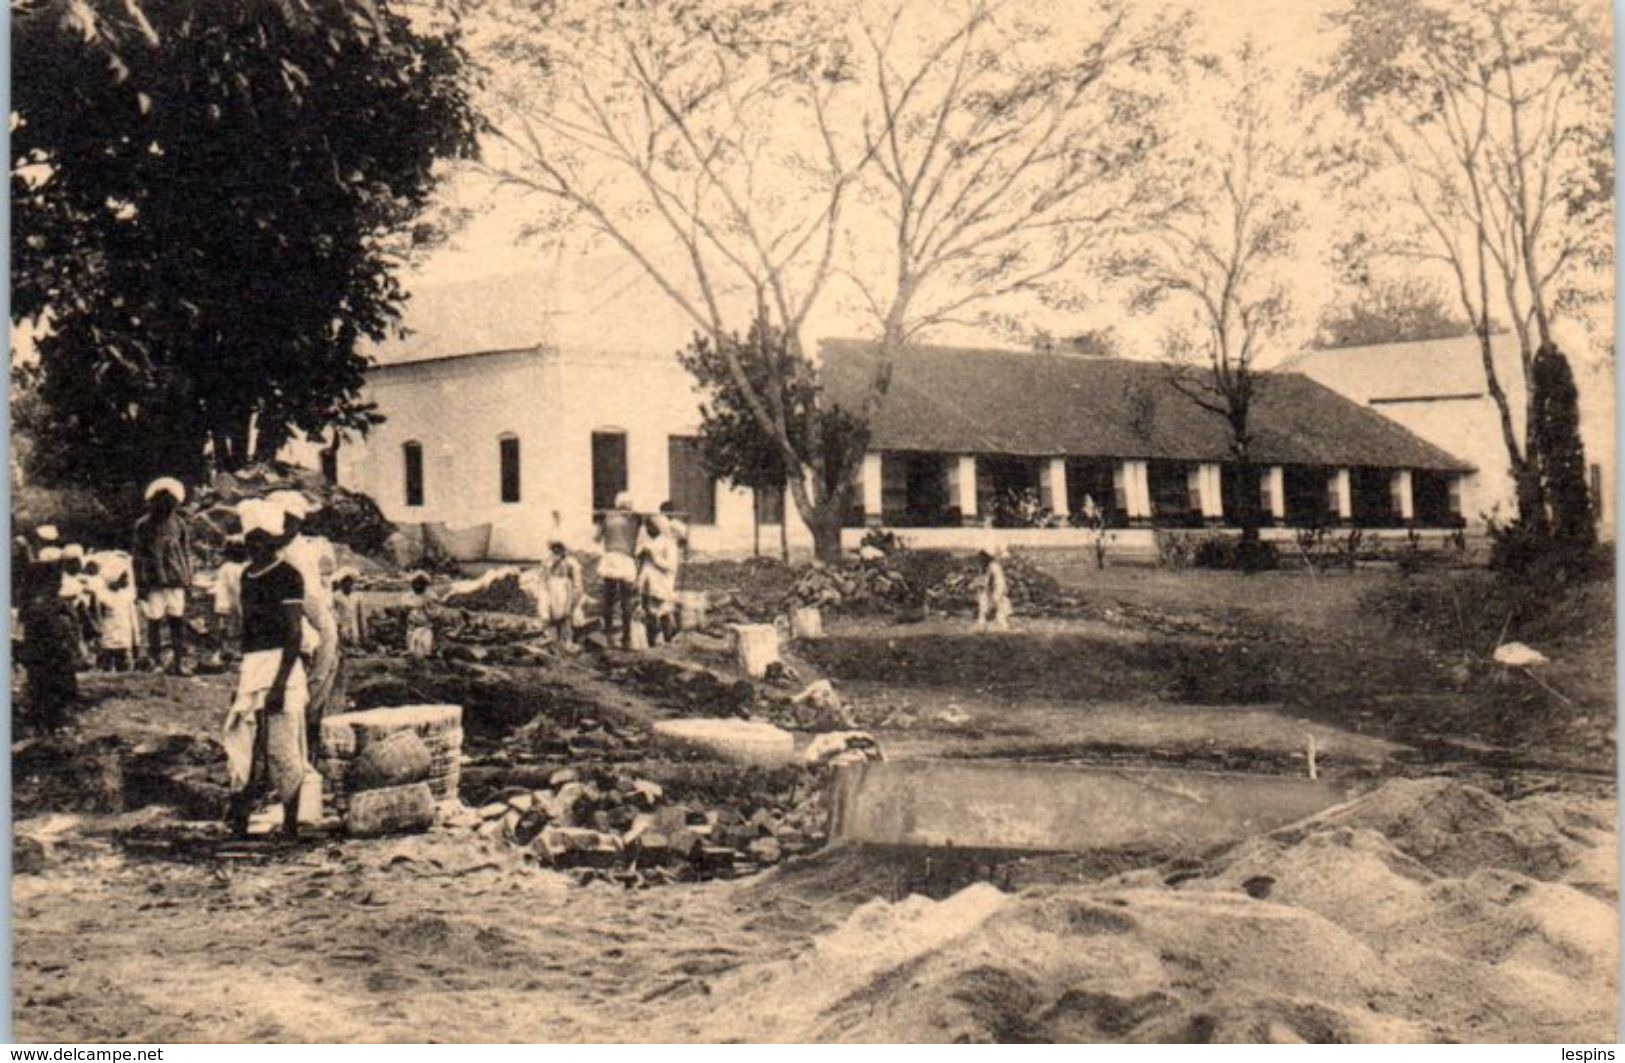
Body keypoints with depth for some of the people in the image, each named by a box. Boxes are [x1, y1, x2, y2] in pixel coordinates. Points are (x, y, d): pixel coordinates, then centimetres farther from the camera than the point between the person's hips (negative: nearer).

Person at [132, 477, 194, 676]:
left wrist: (187, 576, 9)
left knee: (178, 620, 0)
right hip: (154, 582, -2)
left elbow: (186, 550, 15)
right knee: (154, 620, 2)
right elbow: (138, 555, 4)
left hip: (176, 580, 2)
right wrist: (140, 583, -1)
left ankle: (179, 660, 3)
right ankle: (155, 661, 10)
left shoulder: (179, 523, 9)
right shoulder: (144, 525, 2)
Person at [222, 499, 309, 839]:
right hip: (250, 669, 8)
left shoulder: (288, 576, -9)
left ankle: (290, 827, 4)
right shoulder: (247, 575, 14)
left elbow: (294, 636, -14)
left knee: (283, 749, -4)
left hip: (280, 666, -8)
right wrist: (241, 680, 20)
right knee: (240, 743, 7)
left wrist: (279, 683, -20)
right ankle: (238, 824, 14)